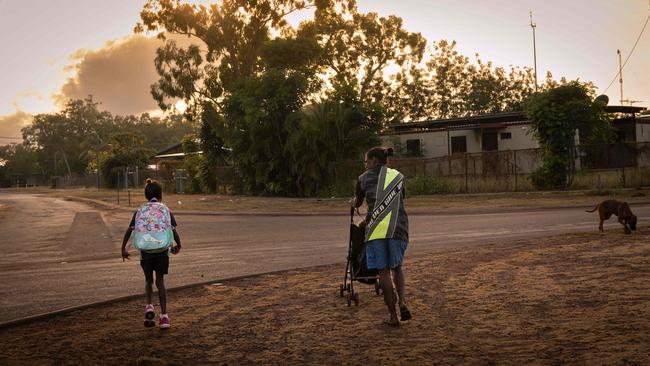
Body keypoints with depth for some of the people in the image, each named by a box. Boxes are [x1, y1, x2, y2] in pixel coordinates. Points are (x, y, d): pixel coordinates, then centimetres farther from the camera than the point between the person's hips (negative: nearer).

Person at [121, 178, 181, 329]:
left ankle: (149, 307, -4)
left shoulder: (140, 211, 7)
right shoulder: (165, 210, 4)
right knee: (160, 281, 9)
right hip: (162, 250, -1)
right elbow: (174, 231, 0)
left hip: (145, 250, 1)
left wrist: (123, 249, 11)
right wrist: (178, 246, 17)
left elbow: (129, 230, 2)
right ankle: (164, 316, 2)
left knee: (148, 280, 19)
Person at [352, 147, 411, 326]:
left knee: (384, 271, 4)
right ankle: (402, 302, -3)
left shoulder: (365, 178, 9)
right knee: (397, 267, 20)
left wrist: (353, 203, 49)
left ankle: (393, 316, 6)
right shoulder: (399, 176, 15)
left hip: (376, 229, -2)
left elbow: (357, 203, 25)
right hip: (398, 228, 3)